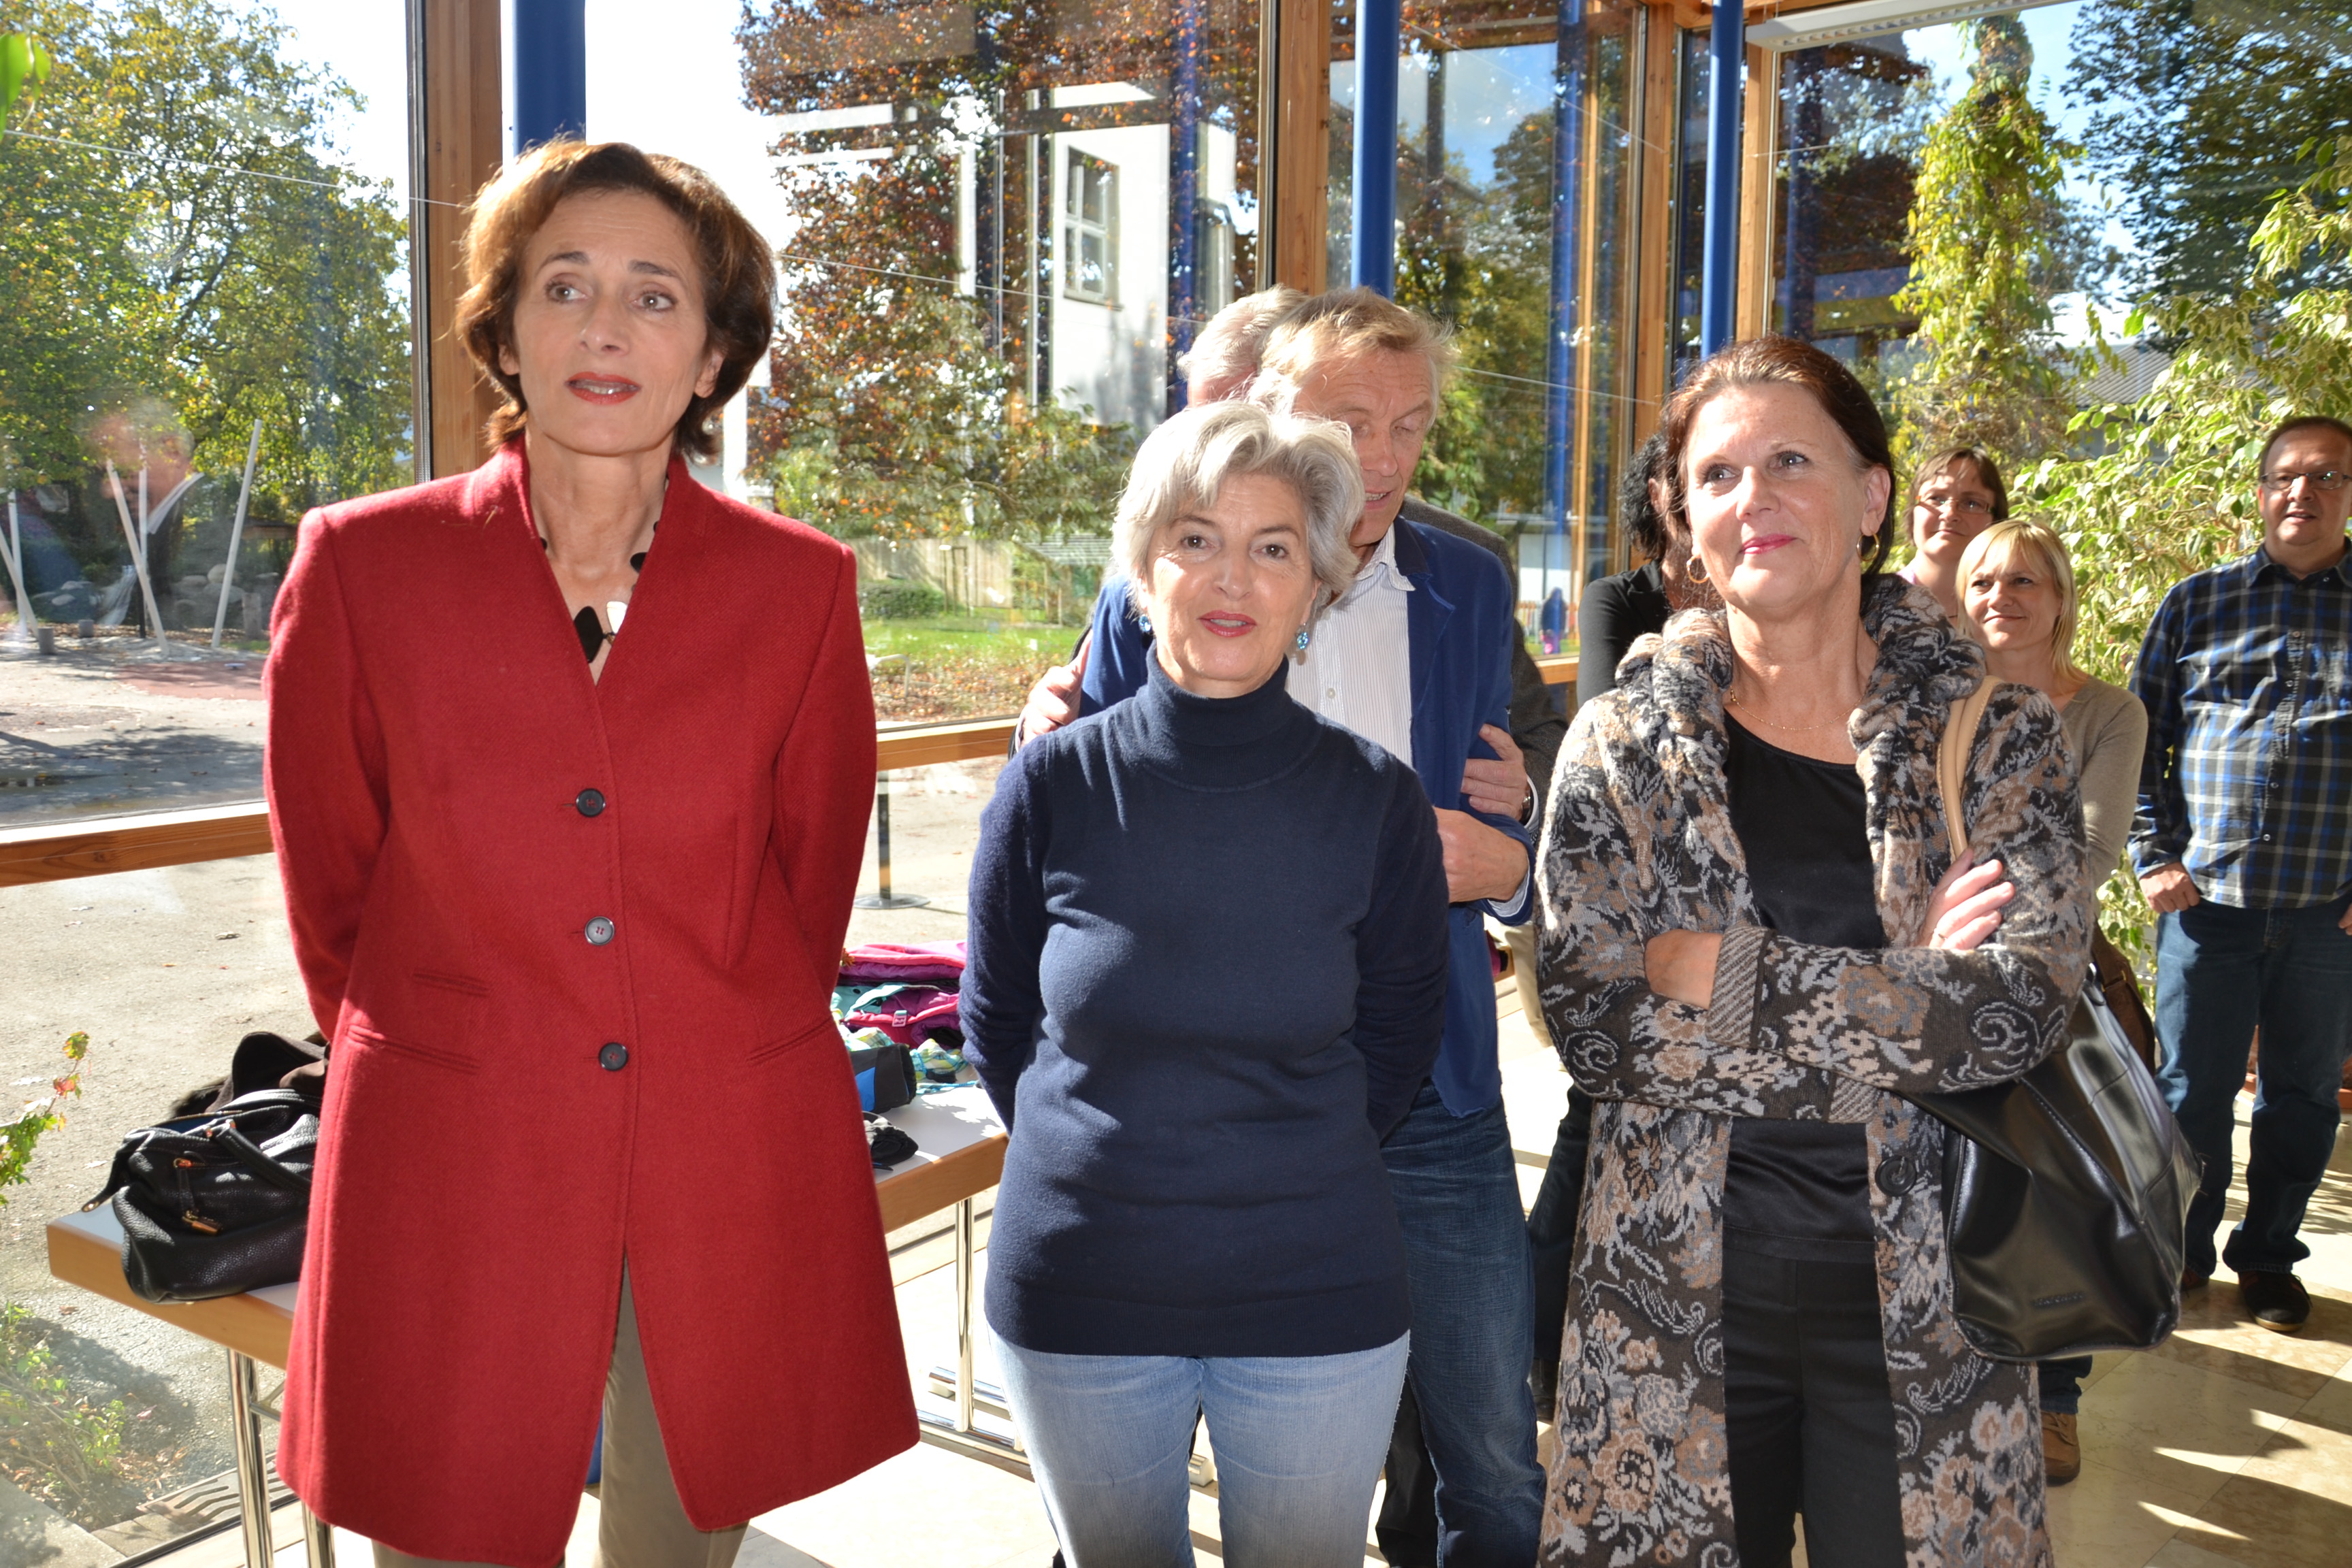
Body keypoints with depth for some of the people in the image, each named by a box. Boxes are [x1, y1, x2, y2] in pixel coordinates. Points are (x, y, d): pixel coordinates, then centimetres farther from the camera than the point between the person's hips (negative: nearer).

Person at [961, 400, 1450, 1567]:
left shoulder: (1375, 801, -9)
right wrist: (1104, 1163, 4)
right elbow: (998, 1023, 4)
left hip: (1317, 1305, 0)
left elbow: (1397, 1032, 3)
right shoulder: (1054, 784, -8)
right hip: (1078, 1296, 1)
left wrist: (1287, 1168, 4)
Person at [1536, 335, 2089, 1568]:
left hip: (1918, 1303, 0)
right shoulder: (1623, 745, -2)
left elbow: (2022, 1012, -14)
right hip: (1676, 1294, 0)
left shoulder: (1996, 736, -1)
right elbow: (1590, 1030, -11)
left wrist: (1726, 978, -19)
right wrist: (1899, 996, -16)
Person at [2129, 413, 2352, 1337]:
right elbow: (2139, 735, 8)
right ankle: (2181, 1250, 24)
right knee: (2191, 1088, 7)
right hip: (2206, 901, 0)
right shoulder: (2198, 603, 8)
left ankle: (2270, 1258, 27)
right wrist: (2153, 857, -1)